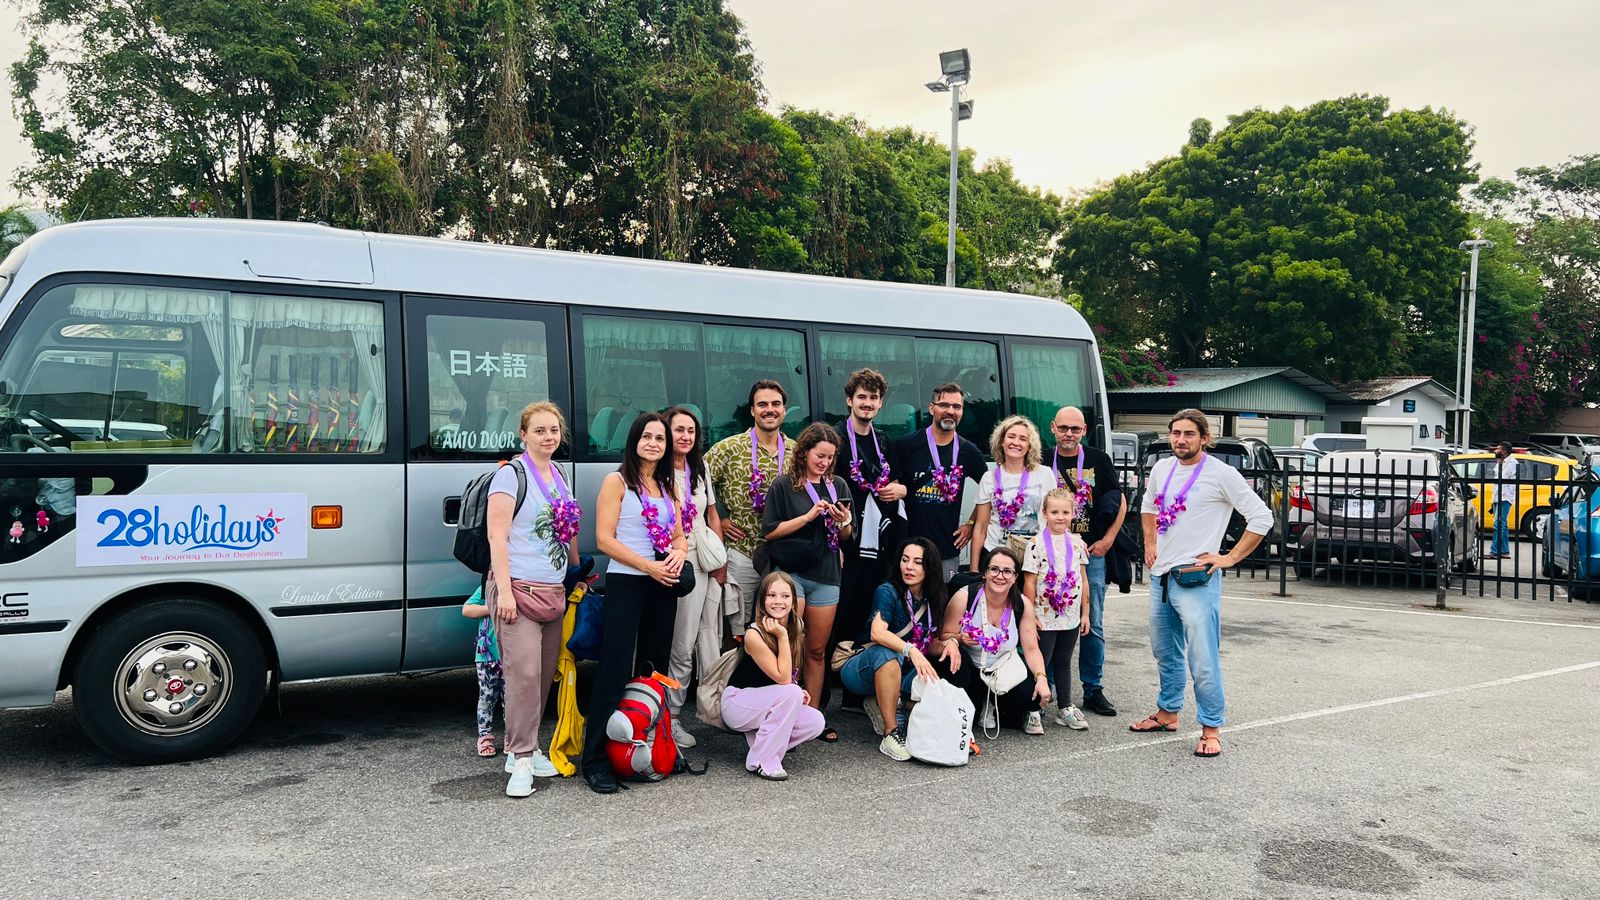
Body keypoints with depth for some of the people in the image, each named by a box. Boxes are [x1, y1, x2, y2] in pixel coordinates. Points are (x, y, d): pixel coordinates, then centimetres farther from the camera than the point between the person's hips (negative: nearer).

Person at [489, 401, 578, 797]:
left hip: (554, 592, 7)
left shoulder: (559, 475, 16)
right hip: (519, 588, -7)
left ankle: (522, 749, 19)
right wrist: (504, 590, -18)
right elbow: (497, 536, -12)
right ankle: (521, 761, -8)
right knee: (524, 672, -14)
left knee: (545, 675, 8)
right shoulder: (511, 475, -6)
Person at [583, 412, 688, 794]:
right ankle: (595, 759, -5)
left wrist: (679, 552, -6)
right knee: (614, 671, -9)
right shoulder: (617, 482, -3)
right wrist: (648, 566, -17)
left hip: (662, 586, 6)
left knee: (655, 668, 11)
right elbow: (604, 539, -10)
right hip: (625, 584, -6)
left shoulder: (668, 486, 15)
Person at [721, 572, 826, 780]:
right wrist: (782, 636, -28)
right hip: (737, 703, -6)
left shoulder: (796, 629, -3)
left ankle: (760, 737, 5)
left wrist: (798, 693, -6)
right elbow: (783, 678, -26)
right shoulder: (754, 635, -24)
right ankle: (762, 761, -18)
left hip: (766, 705, 6)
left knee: (816, 722, -16)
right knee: (791, 693, -31)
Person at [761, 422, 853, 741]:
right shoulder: (784, 485, -2)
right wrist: (809, 516, -14)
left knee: (817, 650, 8)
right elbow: (769, 532, -8)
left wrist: (843, 523, -7)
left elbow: (846, 537, 15)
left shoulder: (838, 486, 10)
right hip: (790, 573, -4)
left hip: (825, 575, 4)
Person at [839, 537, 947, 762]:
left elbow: (932, 646, 6)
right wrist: (911, 650, -44)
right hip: (863, 669, -6)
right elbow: (877, 633, -31)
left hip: (899, 674, 6)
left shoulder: (932, 601, 3)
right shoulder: (888, 592, -15)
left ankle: (881, 705, 2)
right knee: (887, 653, -38)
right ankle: (891, 735, -34)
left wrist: (948, 643, -16)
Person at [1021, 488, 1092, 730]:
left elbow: (1083, 579, 9)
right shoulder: (1037, 544, -10)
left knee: (1064, 662, 16)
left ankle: (1065, 708, 26)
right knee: (1040, 663, 1)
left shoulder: (1077, 543, 4)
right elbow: (1029, 583, -10)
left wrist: (1085, 613, 9)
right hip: (1044, 618, -4)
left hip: (1071, 617, 5)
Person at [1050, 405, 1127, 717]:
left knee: (1092, 625, 3)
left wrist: (1107, 540, 0)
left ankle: (1093, 690, 13)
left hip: (1091, 554, 0)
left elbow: (1120, 502, 9)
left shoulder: (1099, 460, 5)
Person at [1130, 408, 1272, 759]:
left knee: (1202, 660, -8)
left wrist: (1230, 558, -11)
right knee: (1165, 654, 19)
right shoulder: (1161, 469, 9)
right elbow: (1148, 506, 29)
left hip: (1196, 580, -7)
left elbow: (1262, 518, -10)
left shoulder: (1221, 474, -10)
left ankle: (1211, 730, 2)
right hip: (1160, 576, 7)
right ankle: (1167, 713, 34)